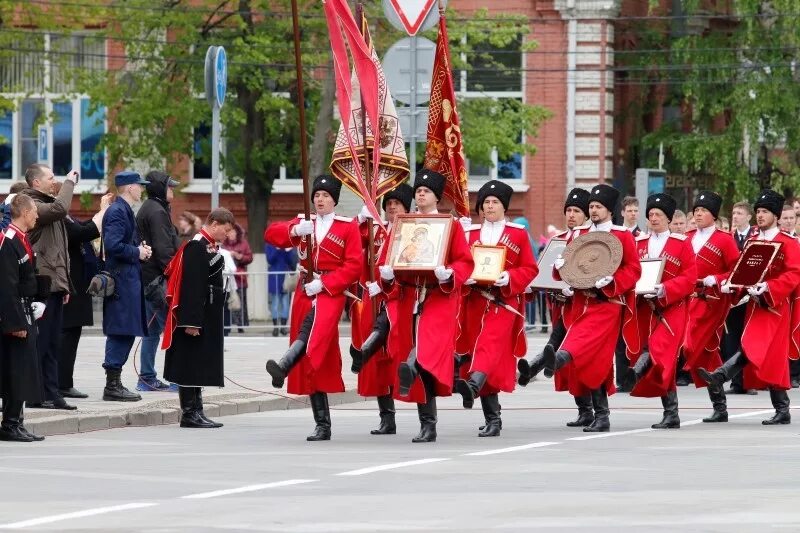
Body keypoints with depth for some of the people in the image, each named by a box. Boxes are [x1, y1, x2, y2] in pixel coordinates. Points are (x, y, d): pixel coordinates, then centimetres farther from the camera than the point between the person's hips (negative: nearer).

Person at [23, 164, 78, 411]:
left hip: (54, 285, 10)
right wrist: (69, 183, -15)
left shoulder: (46, 204, 21)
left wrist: (65, 284, 23)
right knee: (40, 343, -6)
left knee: (52, 344, 10)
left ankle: (51, 394, 13)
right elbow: (60, 209, -30)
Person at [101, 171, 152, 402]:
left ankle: (114, 384, 15)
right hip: (122, 278, -11)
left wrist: (141, 248, 10)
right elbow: (112, 245, -24)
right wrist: (137, 252, -13)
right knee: (122, 332, -9)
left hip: (129, 278, 11)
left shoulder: (124, 210, 18)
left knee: (124, 333, 12)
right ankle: (113, 385, -8)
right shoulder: (118, 212, -14)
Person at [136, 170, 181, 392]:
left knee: (152, 330, 13)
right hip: (158, 278, -11)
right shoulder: (157, 212, -13)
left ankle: (147, 378, 14)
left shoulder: (147, 209, 20)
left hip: (149, 280, 11)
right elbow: (163, 249, -19)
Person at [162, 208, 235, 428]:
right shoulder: (197, 247, -17)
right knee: (191, 365, -5)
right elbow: (191, 286, -22)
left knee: (200, 366, 12)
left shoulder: (211, 245, 13)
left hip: (208, 318, 10)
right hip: (197, 316, -10)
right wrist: (191, 322, -24)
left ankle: (196, 412, 16)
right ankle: (189, 413, -3)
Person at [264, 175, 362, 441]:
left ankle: (284, 367, -64)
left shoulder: (348, 227, 3)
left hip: (331, 292, -4)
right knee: (313, 366, 1)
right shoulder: (303, 223, 15)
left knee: (313, 329, -38)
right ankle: (323, 426, 3)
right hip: (304, 290, 4)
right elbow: (271, 234, 3)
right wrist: (295, 230, -17)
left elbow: (354, 266, -4)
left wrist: (323, 283, -15)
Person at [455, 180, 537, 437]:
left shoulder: (518, 234, 6)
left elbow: (530, 269, 5)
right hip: (476, 300, 4)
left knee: (490, 345, -26)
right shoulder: (471, 233, 14)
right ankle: (492, 420, 9)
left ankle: (472, 385, -53)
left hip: (504, 300, -4)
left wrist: (509, 277, -13)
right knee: (479, 351, 3)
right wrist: (465, 276, -8)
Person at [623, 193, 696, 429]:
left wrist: (664, 289, -19)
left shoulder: (682, 243, 1)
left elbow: (689, 279, -5)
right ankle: (671, 415, 7)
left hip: (672, 308, -4)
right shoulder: (639, 243, 13)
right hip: (645, 308, 4)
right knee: (663, 364, 3)